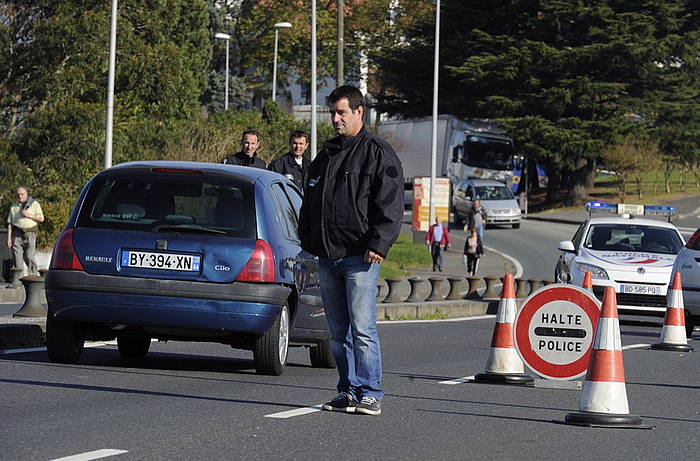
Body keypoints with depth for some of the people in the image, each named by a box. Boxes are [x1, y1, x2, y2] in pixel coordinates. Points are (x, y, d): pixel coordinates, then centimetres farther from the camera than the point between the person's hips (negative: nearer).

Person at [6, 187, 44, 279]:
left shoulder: (34, 204, 9)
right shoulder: (14, 207, 17)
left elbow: (41, 219, 3)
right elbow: (10, 223, 14)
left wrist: (29, 215, -9)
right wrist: (9, 238, 5)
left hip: (30, 233, -3)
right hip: (17, 233, 3)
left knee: (29, 256, -10)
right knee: (17, 255, -6)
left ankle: (33, 274, 3)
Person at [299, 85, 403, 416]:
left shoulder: (377, 153, -2)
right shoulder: (325, 156, 20)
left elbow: (390, 206, -8)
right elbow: (309, 205, 27)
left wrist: (377, 245, -16)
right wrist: (308, 242, 16)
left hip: (359, 256, -7)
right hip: (327, 257, 7)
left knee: (362, 328, -11)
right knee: (338, 331, 8)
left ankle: (370, 394, -9)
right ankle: (348, 391, 13)